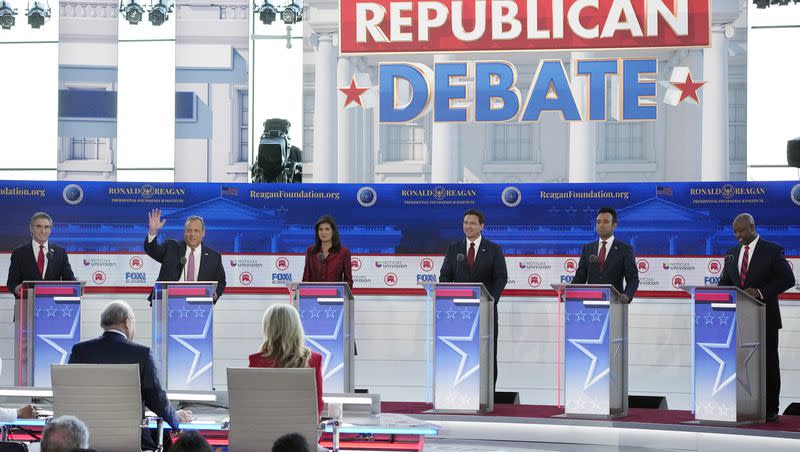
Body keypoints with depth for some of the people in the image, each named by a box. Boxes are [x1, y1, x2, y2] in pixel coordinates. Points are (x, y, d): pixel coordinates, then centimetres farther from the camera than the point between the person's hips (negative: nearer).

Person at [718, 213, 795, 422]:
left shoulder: (772, 250, -3)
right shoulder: (731, 254, 13)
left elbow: (787, 279, -8)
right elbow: (725, 282, 16)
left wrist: (761, 292, -19)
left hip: (765, 318, -5)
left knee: (768, 364, 0)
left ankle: (770, 410, 5)